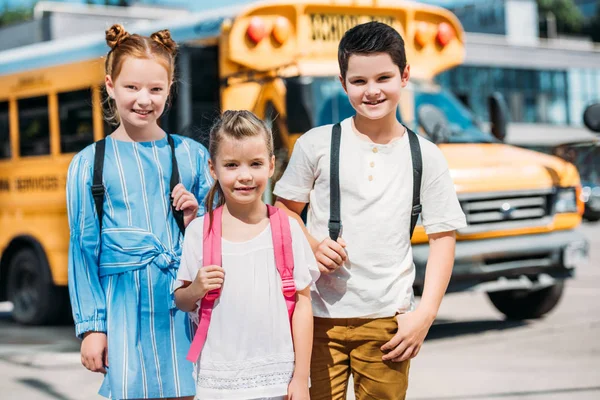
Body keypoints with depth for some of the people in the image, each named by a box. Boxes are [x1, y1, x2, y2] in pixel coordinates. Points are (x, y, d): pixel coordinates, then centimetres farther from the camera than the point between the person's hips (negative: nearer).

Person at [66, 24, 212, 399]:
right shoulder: (88, 164, 3)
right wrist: (91, 327, 0)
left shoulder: (192, 154, 7)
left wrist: (197, 221, -8)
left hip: (187, 307, 1)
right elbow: (84, 249, 3)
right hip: (126, 315, -1)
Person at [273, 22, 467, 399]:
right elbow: (285, 209, 10)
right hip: (321, 313, 0)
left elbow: (443, 237, 3)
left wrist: (425, 314, -5)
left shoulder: (426, 157, 2)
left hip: (388, 320, 1)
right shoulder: (316, 144, 1)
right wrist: (312, 245, -11)